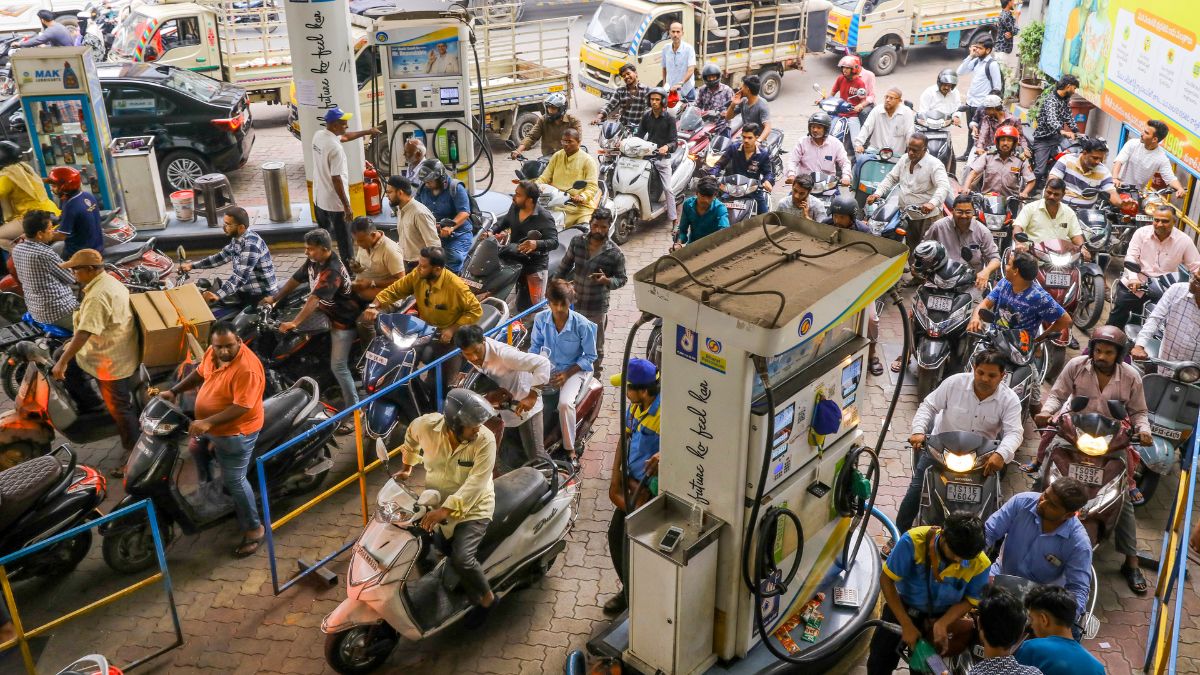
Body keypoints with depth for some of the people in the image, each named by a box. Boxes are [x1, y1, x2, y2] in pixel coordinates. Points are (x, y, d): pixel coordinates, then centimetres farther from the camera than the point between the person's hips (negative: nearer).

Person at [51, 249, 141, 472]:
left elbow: (84, 333, -31)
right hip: (118, 351, 10)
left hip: (111, 361, -10)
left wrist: (62, 362, -28)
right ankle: (90, 405, 31)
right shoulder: (110, 281, 7)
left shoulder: (97, 296, -26)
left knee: (120, 409, 0)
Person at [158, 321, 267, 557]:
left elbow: (241, 407, -34)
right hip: (208, 425, 9)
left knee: (234, 482, -1)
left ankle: (254, 529, 14)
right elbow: (200, 373, 13)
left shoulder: (246, 369, -33)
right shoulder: (212, 353, -6)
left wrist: (208, 423, -37)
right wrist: (174, 391, 5)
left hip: (234, 433, -9)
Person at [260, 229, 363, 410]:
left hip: (344, 321, -10)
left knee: (338, 366, -9)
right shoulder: (314, 261, -1)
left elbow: (314, 299, -37)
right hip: (328, 314, 10)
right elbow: (296, 279, 12)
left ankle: (353, 406, 0)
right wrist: (274, 298, 10)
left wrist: (294, 323, -42)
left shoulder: (332, 271, -30)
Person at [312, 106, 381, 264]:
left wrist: (367, 131, 24)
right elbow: (336, 180, -26)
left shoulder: (318, 135, 0)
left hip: (319, 198, 9)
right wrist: (347, 206, -20)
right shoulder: (335, 148, -27)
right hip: (335, 202, -9)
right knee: (344, 240, 5)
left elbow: (344, 137, 19)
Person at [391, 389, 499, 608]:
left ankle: (486, 598, 4)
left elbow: (476, 483, -32)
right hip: (435, 500, 5)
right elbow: (411, 436, 9)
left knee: (461, 558, -23)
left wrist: (445, 510, -41)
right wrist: (407, 467, 11)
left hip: (473, 507, -5)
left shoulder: (485, 440, -26)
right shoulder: (426, 425, -17)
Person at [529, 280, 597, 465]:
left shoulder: (582, 325, -18)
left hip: (575, 369, -4)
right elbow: (535, 347, 7)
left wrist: (567, 374, -16)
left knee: (565, 403, -31)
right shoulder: (541, 320, -8)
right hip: (548, 366, 4)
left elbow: (590, 357, -8)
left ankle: (570, 449, -12)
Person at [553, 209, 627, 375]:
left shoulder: (615, 253, -14)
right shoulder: (577, 242, -5)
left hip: (596, 308, -3)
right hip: (573, 303, 3)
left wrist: (607, 280, -24)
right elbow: (564, 267, 8)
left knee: (596, 348, 12)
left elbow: (622, 279, -4)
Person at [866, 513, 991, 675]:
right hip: (903, 607, -1)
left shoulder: (980, 564, -26)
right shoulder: (913, 541, -33)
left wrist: (942, 624, -27)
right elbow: (886, 579, -22)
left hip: (940, 617, 1)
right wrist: (907, 625, -23)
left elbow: (969, 600, -9)